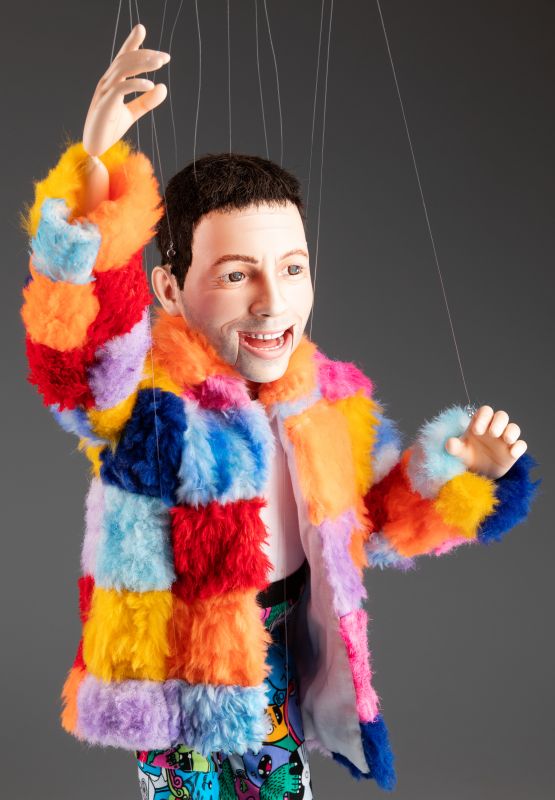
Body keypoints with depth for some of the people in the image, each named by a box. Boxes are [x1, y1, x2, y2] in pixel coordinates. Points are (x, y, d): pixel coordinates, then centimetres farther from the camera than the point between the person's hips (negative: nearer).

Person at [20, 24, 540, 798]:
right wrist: (94, 173, -58)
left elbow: (385, 521, 9)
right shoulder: (145, 390, -21)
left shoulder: (334, 395, -4)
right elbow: (73, 345, -46)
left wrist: (455, 469, -10)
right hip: (184, 662, -5)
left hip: (286, 648, 5)